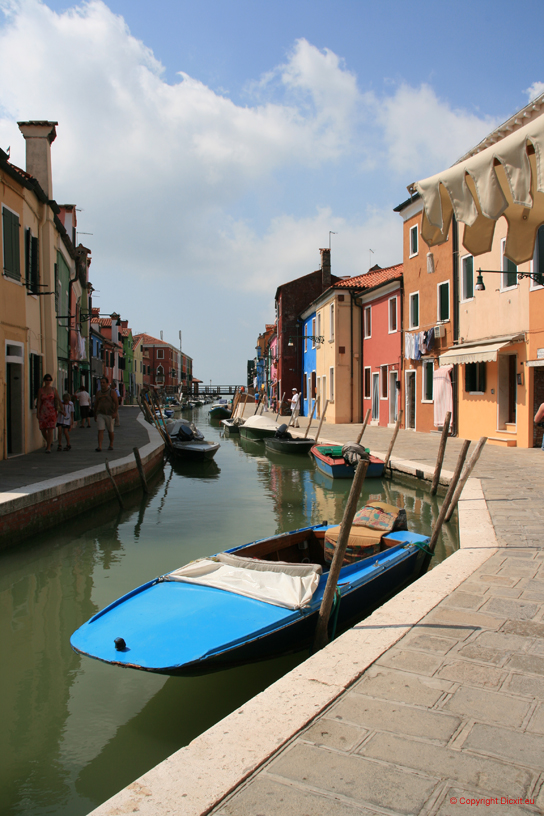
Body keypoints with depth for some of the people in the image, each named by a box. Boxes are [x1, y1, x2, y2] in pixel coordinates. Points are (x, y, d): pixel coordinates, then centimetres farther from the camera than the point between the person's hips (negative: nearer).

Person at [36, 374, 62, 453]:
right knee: (43, 430, 3)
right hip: (43, 411, 1)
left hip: (51, 411, -1)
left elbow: (59, 400, 5)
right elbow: (39, 402, 0)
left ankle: (48, 447, -6)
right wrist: (38, 413, -5)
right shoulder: (41, 390, 3)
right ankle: (49, 442, 31)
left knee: (50, 429, -9)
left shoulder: (54, 390, 5)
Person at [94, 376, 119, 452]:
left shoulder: (112, 392, -5)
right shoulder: (98, 393, 8)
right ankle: (99, 446, -16)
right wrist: (95, 414, 18)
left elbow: (116, 403, -11)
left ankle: (111, 445, 30)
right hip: (100, 414, 3)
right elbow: (96, 404, 16)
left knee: (110, 431, 9)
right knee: (100, 430, -10)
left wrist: (115, 412, -23)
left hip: (110, 415, -2)